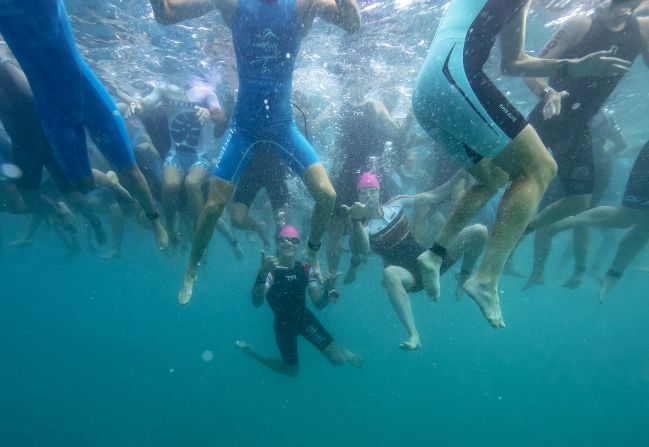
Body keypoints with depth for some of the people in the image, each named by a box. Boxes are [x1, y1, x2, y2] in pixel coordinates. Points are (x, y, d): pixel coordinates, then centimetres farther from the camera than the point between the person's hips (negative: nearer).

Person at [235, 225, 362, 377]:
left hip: (305, 318, 3)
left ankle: (341, 351, 30)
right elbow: (257, 303, -38)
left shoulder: (306, 270, -12)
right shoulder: (270, 269, -23)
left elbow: (319, 304, -13)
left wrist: (329, 290, -36)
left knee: (338, 359, -7)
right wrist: (262, 274, -56)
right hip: (283, 324, -2)